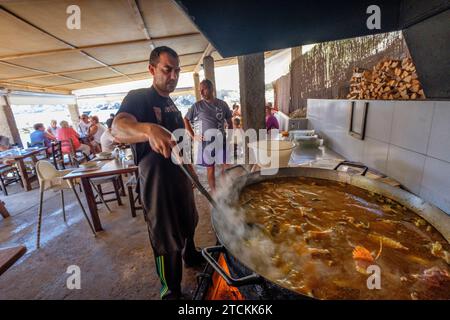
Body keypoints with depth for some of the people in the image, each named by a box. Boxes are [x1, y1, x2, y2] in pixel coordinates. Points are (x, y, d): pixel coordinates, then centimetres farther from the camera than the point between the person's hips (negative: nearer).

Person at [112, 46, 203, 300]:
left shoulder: (172, 103, 11)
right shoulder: (139, 97, -13)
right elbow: (119, 128, -34)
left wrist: (190, 168, 19)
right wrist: (150, 129, -54)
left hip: (180, 177, 8)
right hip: (158, 182, -8)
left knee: (188, 222, 26)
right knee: (167, 239, 7)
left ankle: (191, 256, 54)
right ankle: (171, 291, 31)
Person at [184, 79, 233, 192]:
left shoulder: (222, 104, 2)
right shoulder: (197, 105, -2)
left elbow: (230, 122, 10)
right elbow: (185, 120, 4)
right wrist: (193, 136, -4)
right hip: (206, 142, -1)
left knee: (226, 167, 3)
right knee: (210, 168, 7)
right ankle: (214, 193, 21)